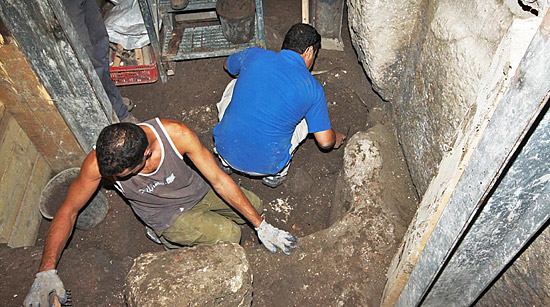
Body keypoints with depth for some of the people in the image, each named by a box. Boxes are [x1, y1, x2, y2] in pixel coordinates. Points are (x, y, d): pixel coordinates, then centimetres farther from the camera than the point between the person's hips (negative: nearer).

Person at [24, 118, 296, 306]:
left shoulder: (177, 134, -34)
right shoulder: (99, 163, -32)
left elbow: (220, 180, -26)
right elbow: (68, 211, -16)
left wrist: (262, 226, -21)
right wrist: (46, 271, -22)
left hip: (196, 191, 3)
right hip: (167, 214, -2)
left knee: (253, 206, 7)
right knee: (229, 235, -19)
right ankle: (169, 237, 5)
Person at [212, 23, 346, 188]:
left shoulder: (254, 55, -2)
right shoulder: (313, 88, -6)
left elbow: (228, 65, 23)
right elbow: (325, 142, -2)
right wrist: (336, 139, 23)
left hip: (226, 148, 2)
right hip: (266, 165, -1)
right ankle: (275, 174, 21)